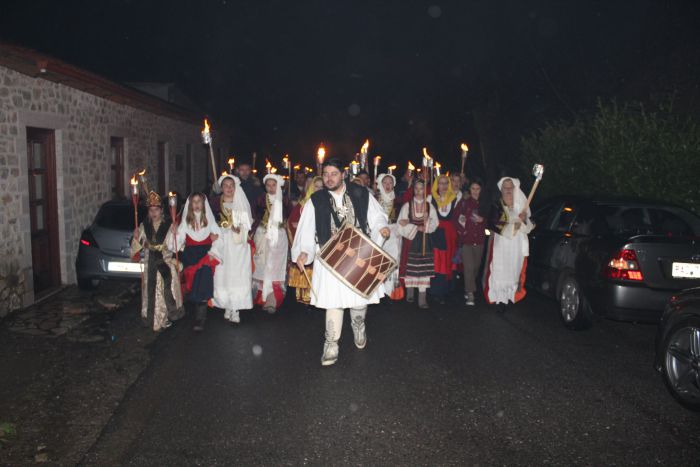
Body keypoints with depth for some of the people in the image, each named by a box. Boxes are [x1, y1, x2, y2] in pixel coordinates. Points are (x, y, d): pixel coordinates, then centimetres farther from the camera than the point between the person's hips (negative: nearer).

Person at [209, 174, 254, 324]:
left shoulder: (242, 203, 8)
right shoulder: (216, 202, 8)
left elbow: (248, 223, 7)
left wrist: (241, 229, -11)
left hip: (239, 245, -1)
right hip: (222, 243, 1)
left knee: (238, 275, -8)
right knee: (223, 274, -2)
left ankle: (235, 309, -6)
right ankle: (227, 307, 8)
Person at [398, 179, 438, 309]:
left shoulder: (429, 206, 8)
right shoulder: (407, 205, 4)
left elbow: (435, 223, 1)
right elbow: (402, 224, -5)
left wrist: (427, 221, -18)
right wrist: (417, 228, -11)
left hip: (424, 240, 1)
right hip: (410, 239, 0)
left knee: (424, 268, -6)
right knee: (410, 266, 1)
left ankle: (422, 298, -7)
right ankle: (410, 293, 18)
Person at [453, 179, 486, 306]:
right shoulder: (464, 202, 2)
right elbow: (455, 218, 0)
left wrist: (482, 220, -8)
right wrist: (461, 231, -9)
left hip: (479, 239, 3)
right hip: (466, 239, -3)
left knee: (476, 266, 9)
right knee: (469, 266, -11)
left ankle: (468, 290, 28)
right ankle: (470, 294, -10)